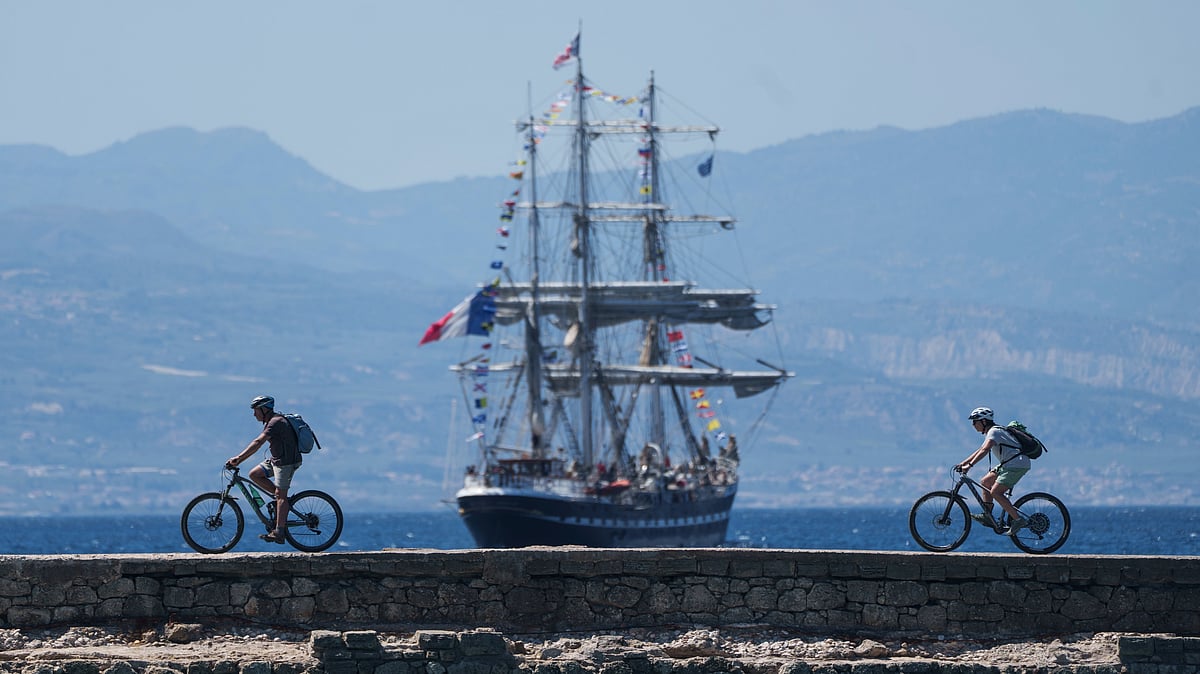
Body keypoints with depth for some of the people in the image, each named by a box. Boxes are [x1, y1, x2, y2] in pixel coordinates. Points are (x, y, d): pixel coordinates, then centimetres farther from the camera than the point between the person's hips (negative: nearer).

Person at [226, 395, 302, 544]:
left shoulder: (276, 422, -19)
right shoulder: (271, 422, 13)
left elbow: (258, 442, -30)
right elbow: (257, 444, 16)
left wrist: (238, 458, -35)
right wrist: (239, 460, 9)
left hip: (287, 462, -10)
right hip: (276, 459, 10)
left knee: (280, 495, -9)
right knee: (254, 474, 7)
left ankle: (278, 533, -10)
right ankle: (280, 496, 11)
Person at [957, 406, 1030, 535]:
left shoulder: (994, 432, -13)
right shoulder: (991, 432, 19)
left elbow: (984, 451, -28)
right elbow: (979, 451, 25)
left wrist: (969, 465, -33)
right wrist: (963, 463, 18)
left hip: (1017, 465, -10)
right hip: (1008, 464, 10)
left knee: (995, 492, -15)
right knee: (985, 482, 12)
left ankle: (1018, 520, -17)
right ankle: (987, 516, 12)